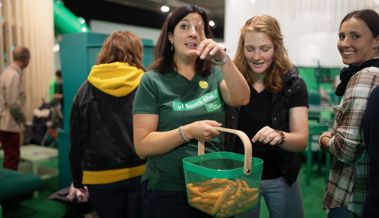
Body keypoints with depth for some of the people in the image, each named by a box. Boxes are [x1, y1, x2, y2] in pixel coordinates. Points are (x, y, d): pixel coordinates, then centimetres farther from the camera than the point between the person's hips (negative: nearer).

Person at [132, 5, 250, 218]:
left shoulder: (214, 74, 3)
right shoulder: (153, 81, -7)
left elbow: (241, 99, -15)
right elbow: (143, 146, -12)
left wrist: (223, 59, -28)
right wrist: (187, 132, -25)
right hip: (168, 191, -3)